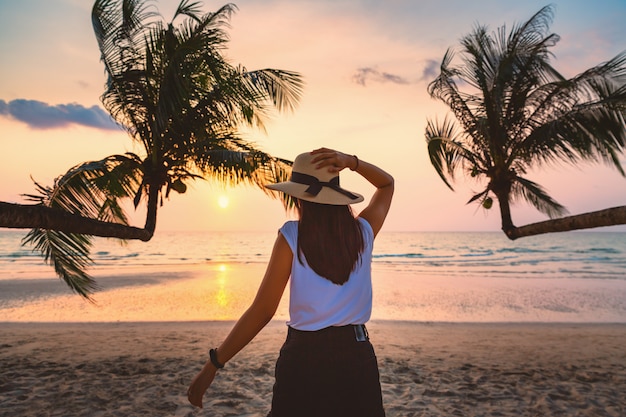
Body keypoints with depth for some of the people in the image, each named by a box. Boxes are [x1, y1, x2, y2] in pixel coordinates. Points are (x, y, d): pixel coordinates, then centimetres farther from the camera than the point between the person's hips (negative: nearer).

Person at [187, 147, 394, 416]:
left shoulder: (291, 236, -13)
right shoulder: (363, 233, -3)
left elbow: (262, 310, -14)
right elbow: (387, 184, 16)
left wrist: (213, 364, -7)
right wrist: (351, 162, -2)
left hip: (304, 356, -3)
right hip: (357, 356, 3)